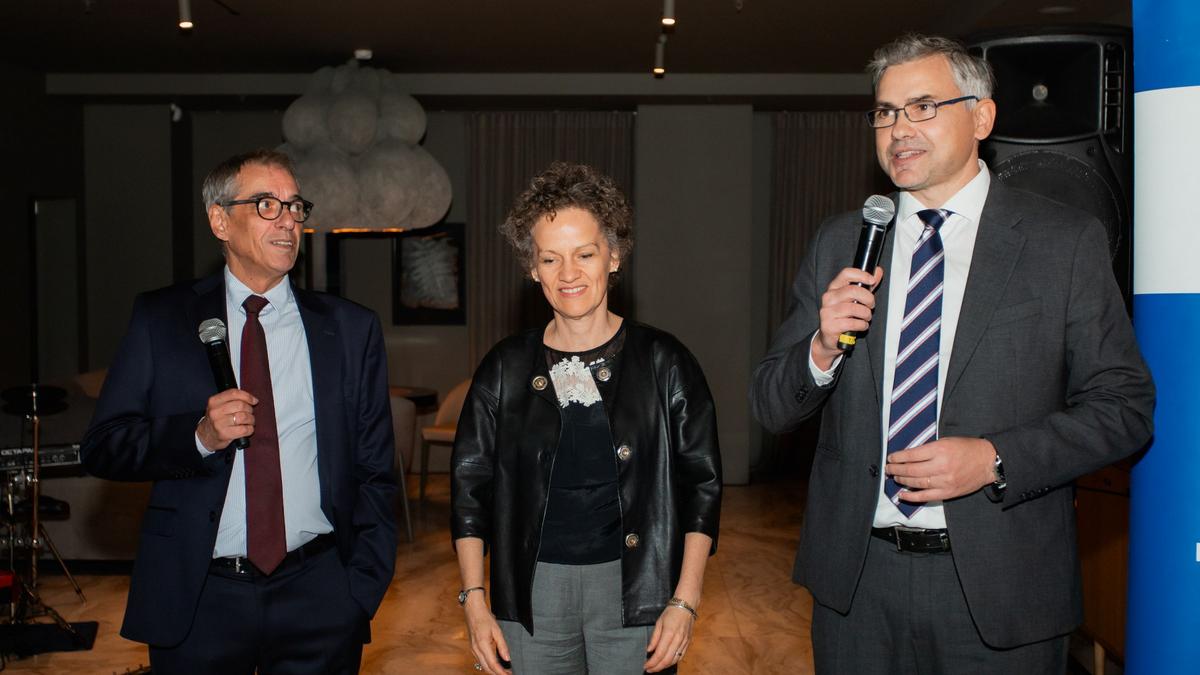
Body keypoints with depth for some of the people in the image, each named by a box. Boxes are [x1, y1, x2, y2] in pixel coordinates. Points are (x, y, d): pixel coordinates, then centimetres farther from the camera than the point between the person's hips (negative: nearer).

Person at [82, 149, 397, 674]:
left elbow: (374, 473, 5)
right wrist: (199, 436, -16)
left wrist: (362, 591, -1)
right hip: (197, 600, 0)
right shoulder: (159, 319, 2)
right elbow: (102, 447, 0)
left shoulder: (351, 329, 3)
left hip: (318, 599, 1)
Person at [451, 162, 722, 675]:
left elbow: (702, 483, -1)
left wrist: (685, 601, -7)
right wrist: (473, 600, 0)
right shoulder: (506, 368, 3)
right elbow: (469, 483, 6)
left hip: (633, 590, -1)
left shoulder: (662, 362, -2)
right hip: (532, 591, 2)